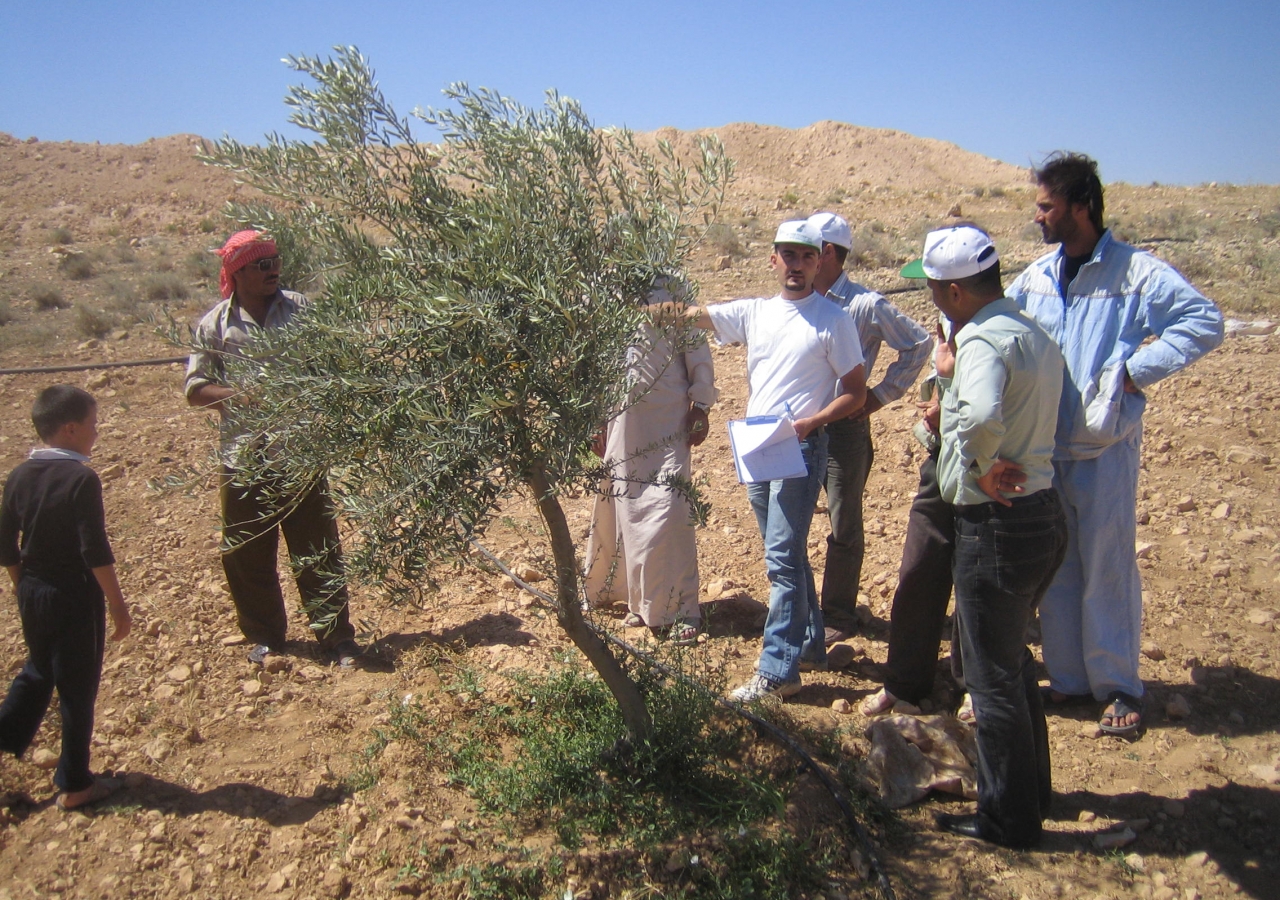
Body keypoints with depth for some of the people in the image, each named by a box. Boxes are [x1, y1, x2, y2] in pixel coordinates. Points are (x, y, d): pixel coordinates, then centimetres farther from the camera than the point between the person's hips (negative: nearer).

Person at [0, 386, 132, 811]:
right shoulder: (81, 480, -19)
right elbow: (96, 552, -21)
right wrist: (117, 604, -13)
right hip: (75, 596, -6)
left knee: (37, 672, 27)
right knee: (77, 688, 6)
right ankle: (75, 785, 17)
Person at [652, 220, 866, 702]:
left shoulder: (833, 320, -5)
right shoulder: (754, 312, 10)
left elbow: (856, 392, -4)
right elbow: (693, 315, 3)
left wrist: (809, 423, -19)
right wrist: (663, 309, -20)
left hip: (800, 449, -6)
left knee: (783, 558, -8)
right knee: (788, 554, 16)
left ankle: (777, 669, -2)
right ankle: (809, 645, 30)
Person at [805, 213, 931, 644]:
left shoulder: (866, 305, -9)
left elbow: (919, 344, -4)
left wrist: (881, 394, -6)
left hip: (845, 427, -5)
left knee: (844, 526, 6)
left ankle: (838, 615, 18)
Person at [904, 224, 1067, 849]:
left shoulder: (984, 340, -21)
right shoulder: (1032, 333, 10)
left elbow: (984, 416, -42)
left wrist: (982, 467, -25)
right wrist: (952, 376, 10)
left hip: (998, 526, -10)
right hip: (1043, 513, 10)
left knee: (992, 675, 5)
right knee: (1013, 658, 24)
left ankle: (1009, 819, 20)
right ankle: (1031, 788, 39)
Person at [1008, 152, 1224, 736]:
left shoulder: (1135, 272, -9)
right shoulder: (1036, 277, 9)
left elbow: (1205, 322, -13)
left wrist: (1137, 369, -17)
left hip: (1106, 448, -5)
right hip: (1043, 449, 6)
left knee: (1107, 567, 3)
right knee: (1054, 567, 12)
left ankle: (1119, 687, 18)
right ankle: (1068, 677, 27)